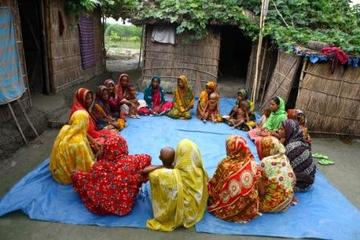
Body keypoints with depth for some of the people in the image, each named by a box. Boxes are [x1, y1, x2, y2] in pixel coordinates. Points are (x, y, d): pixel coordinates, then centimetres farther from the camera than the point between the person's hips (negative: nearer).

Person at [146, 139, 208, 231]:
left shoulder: (174, 175, -35)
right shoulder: (201, 172, -20)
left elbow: (153, 175, -26)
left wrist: (165, 170, -6)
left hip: (178, 216, -5)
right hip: (196, 213, 5)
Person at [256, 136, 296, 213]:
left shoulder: (265, 162, -20)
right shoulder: (284, 158, -1)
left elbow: (261, 190, -17)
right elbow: (293, 179, 5)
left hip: (274, 202, -6)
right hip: (288, 198, 7)